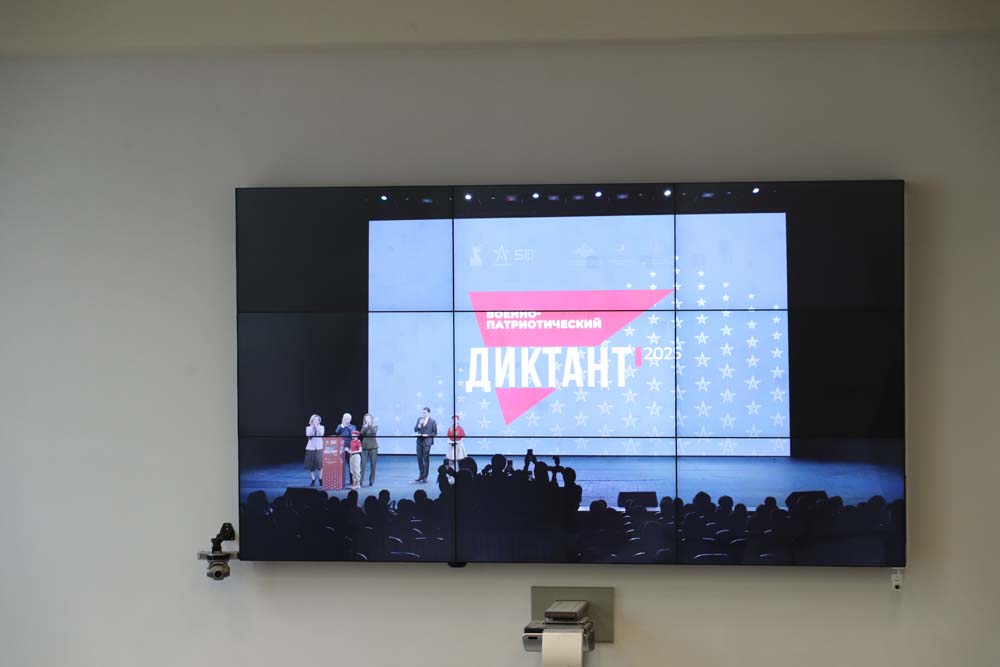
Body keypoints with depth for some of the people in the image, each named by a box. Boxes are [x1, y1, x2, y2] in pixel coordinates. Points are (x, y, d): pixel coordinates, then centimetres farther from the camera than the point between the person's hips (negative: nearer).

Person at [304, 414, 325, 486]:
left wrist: (317, 427, -12)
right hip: (311, 447, 1)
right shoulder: (308, 428, 7)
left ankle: (321, 479, -2)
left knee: (320, 463, -11)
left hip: (320, 447, -1)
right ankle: (313, 480, 11)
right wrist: (312, 427, -11)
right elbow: (308, 435, -10)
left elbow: (321, 434, -11)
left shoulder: (322, 427, 7)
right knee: (311, 464, 1)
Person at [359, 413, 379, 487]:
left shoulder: (375, 426, 5)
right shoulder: (364, 427, 12)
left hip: (373, 447, -1)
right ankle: (360, 481, -8)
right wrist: (366, 426, -14)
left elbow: (374, 432, -15)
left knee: (373, 465, 1)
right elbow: (361, 433, -7)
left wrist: (370, 425, -18)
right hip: (364, 447, 1)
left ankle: (371, 481, 10)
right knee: (363, 465, -7)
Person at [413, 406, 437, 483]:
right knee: (419, 458, 8)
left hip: (427, 441, -4)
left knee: (426, 459, -1)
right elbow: (415, 430, 6)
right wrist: (419, 424, -10)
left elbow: (435, 433, -1)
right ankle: (421, 474, 21)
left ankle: (425, 477, 4)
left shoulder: (432, 421, -3)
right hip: (419, 441, 4)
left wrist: (427, 435, -15)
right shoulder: (419, 419, 9)